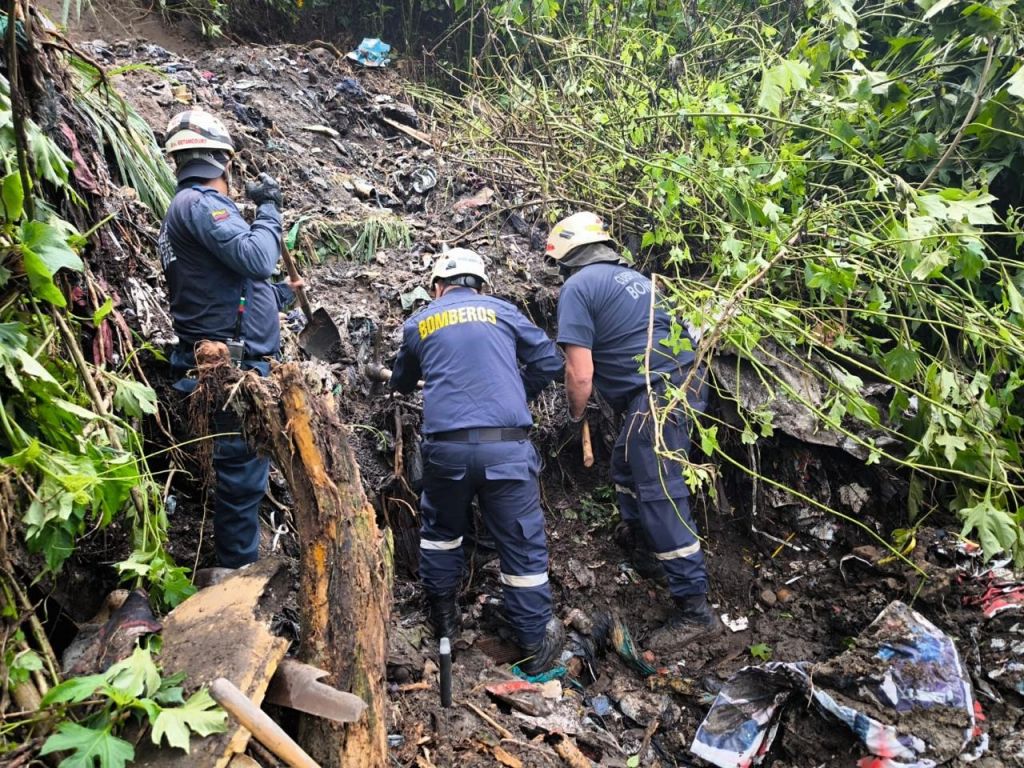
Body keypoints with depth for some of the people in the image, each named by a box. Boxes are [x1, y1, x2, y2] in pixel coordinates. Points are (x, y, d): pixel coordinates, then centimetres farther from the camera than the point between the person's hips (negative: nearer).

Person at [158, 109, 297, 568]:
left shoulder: (193, 205, 23)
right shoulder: (198, 202, -10)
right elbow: (256, 258, -20)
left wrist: (284, 292, 37)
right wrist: (269, 208, -4)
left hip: (236, 362, 11)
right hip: (233, 363, -11)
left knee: (245, 464, 17)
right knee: (243, 466, -5)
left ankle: (238, 561, 28)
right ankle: (238, 567, 4)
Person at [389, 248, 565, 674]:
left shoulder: (418, 323, 16)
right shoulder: (502, 311, 13)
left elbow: (401, 382, 31)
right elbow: (549, 361, 11)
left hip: (446, 447, 2)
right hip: (507, 446, -1)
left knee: (441, 530, 25)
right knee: (522, 544, 8)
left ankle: (443, 617, 37)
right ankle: (536, 642, 18)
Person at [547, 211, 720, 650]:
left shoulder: (577, 288, -5)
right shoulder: (629, 276, 22)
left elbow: (580, 374, -11)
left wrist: (576, 415, 8)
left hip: (658, 393, -10)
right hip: (686, 380, 10)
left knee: (659, 495, -6)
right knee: (627, 473, 24)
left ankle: (694, 609, -1)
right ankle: (647, 560, 39)